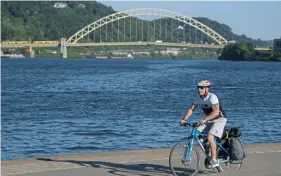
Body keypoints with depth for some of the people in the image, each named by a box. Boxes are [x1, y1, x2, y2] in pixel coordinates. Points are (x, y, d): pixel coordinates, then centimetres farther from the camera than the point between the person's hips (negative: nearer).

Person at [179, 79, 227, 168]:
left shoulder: (212, 97, -24)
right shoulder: (198, 98, -2)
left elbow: (216, 112, -35)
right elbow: (191, 109, -3)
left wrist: (204, 120, -46)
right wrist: (184, 119, -20)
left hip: (219, 119, -8)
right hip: (208, 120, 8)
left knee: (210, 137, -26)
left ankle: (214, 160, -17)